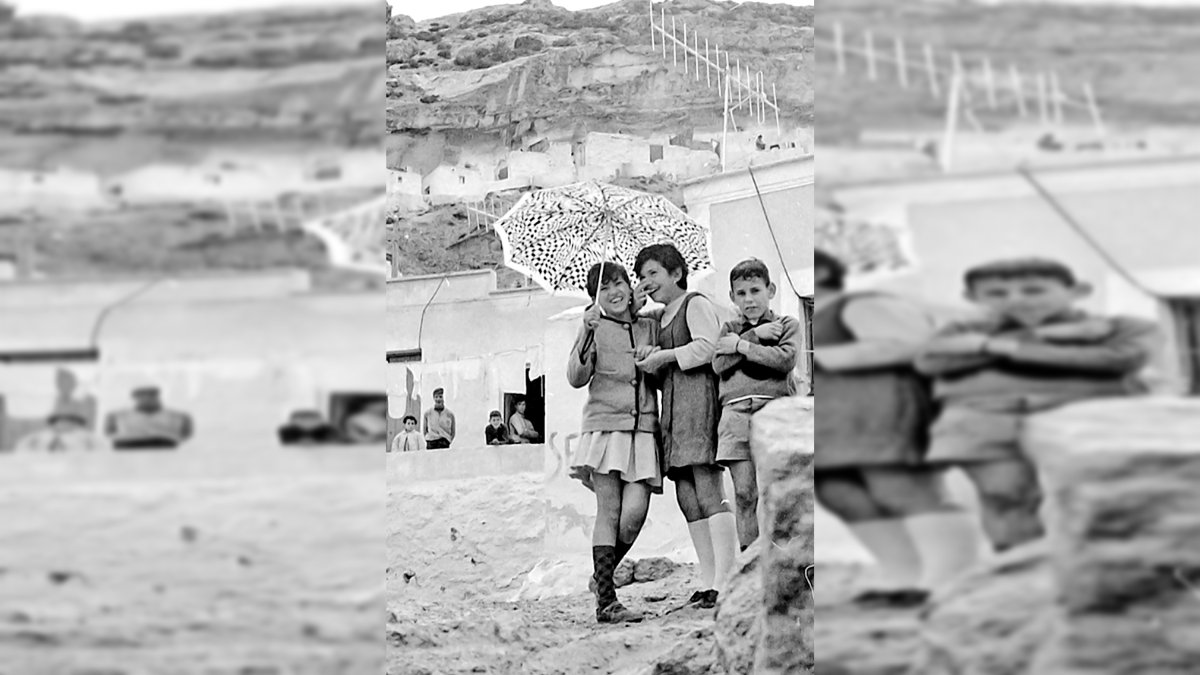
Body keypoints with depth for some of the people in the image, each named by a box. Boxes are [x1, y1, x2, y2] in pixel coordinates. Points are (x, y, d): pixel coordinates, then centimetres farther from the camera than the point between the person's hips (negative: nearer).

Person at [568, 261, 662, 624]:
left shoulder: (650, 327, 14)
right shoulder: (595, 328, 4)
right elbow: (576, 378, -8)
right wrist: (587, 334, -20)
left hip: (643, 430, 3)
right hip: (605, 426, -3)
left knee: (634, 513, -9)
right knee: (609, 512, -8)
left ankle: (601, 578, 16)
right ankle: (606, 602, -7)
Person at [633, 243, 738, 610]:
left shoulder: (696, 303, 1)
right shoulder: (659, 317, 26)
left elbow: (708, 346, -13)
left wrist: (665, 356, -10)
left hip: (699, 396, -9)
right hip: (673, 406, 9)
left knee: (709, 491, -16)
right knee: (687, 496, 3)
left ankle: (724, 582, -20)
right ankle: (707, 580, 4)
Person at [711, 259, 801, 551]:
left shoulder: (787, 325, 14)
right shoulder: (730, 329, 22)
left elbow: (786, 360, -6)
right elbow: (719, 365, 3)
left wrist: (741, 346, -2)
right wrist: (755, 335, -2)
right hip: (735, 413, 2)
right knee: (744, 493, -4)